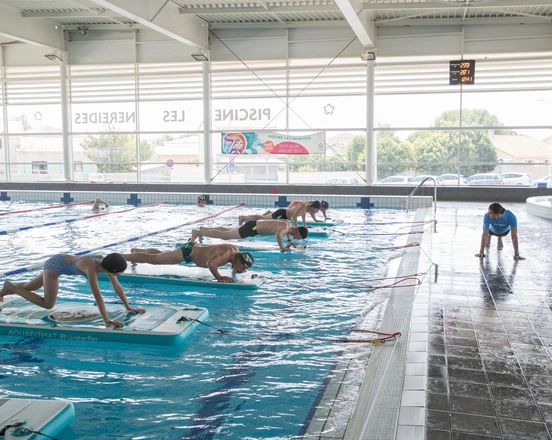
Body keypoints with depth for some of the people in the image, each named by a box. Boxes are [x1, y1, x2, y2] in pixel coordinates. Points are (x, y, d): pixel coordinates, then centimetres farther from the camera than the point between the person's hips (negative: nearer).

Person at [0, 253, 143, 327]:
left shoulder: (106, 263, -19)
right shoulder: (91, 267, -42)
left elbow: (117, 286, -9)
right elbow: (97, 295, -46)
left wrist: (128, 307, -8)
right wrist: (107, 321, -47)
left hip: (62, 262, 8)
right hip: (55, 264, -8)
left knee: (28, 287, 23)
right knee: (48, 304, -9)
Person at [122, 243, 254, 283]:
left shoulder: (236, 250, -9)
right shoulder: (226, 252, -36)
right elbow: (210, 263, -52)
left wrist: (236, 270, 0)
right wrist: (219, 278, -41)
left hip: (193, 248, 9)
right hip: (188, 251, -9)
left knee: (160, 255, 29)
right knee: (154, 259, 4)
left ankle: (135, 250, 51)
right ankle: (119, 257, 18)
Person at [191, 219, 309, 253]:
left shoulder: (288, 223, 6)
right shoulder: (286, 227, -22)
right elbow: (278, 235, -46)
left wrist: (289, 240, 23)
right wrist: (283, 248, -34)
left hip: (253, 226, 9)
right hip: (252, 228, -9)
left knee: (228, 231, 22)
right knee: (224, 235, -4)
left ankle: (204, 229, 32)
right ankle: (197, 232, 0)